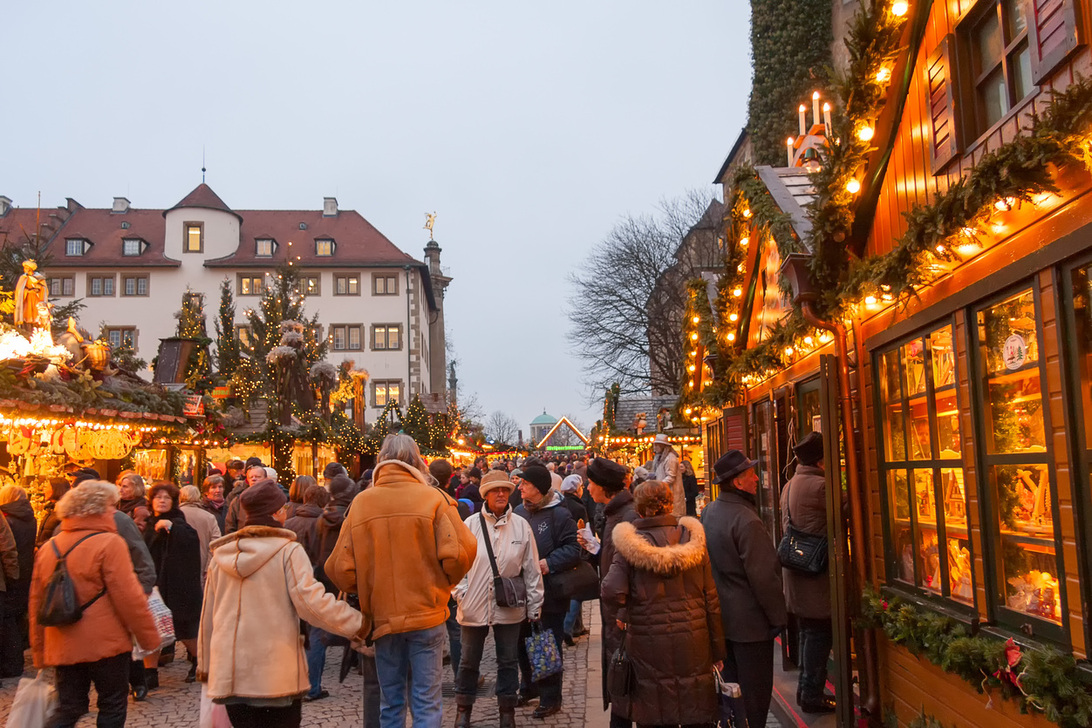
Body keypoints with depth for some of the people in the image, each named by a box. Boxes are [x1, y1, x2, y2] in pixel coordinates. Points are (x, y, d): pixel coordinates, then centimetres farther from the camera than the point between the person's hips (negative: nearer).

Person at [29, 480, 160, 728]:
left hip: (63, 648, 6)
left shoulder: (48, 548, 6)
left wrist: (40, 652, 20)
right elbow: (128, 597, -16)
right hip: (105, 643, -6)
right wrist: (149, 637, -6)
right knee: (113, 706, 10)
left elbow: (36, 604, 11)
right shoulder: (109, 543, -14)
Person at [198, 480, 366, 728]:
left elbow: (207, 615, 14)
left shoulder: (222, 554, 6)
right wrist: (358, 624, -12)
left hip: (231, 676, 5)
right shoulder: (288, 551, -10)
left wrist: (205, 664, 24)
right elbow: (310, 601, -18)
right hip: (277, 676, -4)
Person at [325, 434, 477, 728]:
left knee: (391, 703, 16)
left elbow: (340, 569, -3)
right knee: (426, 703, 7)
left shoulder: (360, 503, -2)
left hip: (382, 618, 2)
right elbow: (458, 555, -15)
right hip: (427, 616, -2)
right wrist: (444, 584, 6)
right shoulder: (433, 498, -8)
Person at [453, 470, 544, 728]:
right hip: (474, 606, 0)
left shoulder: (521, 525, -3)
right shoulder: (471, 524, -6)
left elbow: (532, 569, 2)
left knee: (508, 661, 12)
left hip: (509, 607, 1)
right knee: (469, 661, 13)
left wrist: (534, 605, 3)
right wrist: (461, 593, -8)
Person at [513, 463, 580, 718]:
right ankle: (529, 687, 37)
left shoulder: (559, 514, -12)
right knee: (523, 643, 18)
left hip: (549, 594, -6)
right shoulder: (519, 512, 7)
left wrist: (549, 563, -25)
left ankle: (551, 697, 18)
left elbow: (573, 549, -16)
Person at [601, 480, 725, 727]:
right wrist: (718, 648, 9)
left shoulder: (629, 543, -8)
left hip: (648, 644, -2)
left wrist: (625, 613, 2)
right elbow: (711, 597, 2)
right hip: (693, 641, 2)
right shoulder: (692, 538, -1)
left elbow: (613, 592, -20)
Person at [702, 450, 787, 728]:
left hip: (722, 615, 9)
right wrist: (778, 617, -11)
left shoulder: (708, 513, 4)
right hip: (749, 620, -9)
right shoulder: (747, 521, -24)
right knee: (754, 693, 5)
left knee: (731, 682, 21)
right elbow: (763, 577, -22)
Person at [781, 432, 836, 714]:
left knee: (808, 631, 19)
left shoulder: (789, 486, 10)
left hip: (796, 568, 9)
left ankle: (805, 690, 27)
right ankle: (813, 696, 10)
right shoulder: (821, 485, -18)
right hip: (816, 572, -9)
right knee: (819, 633, 2)